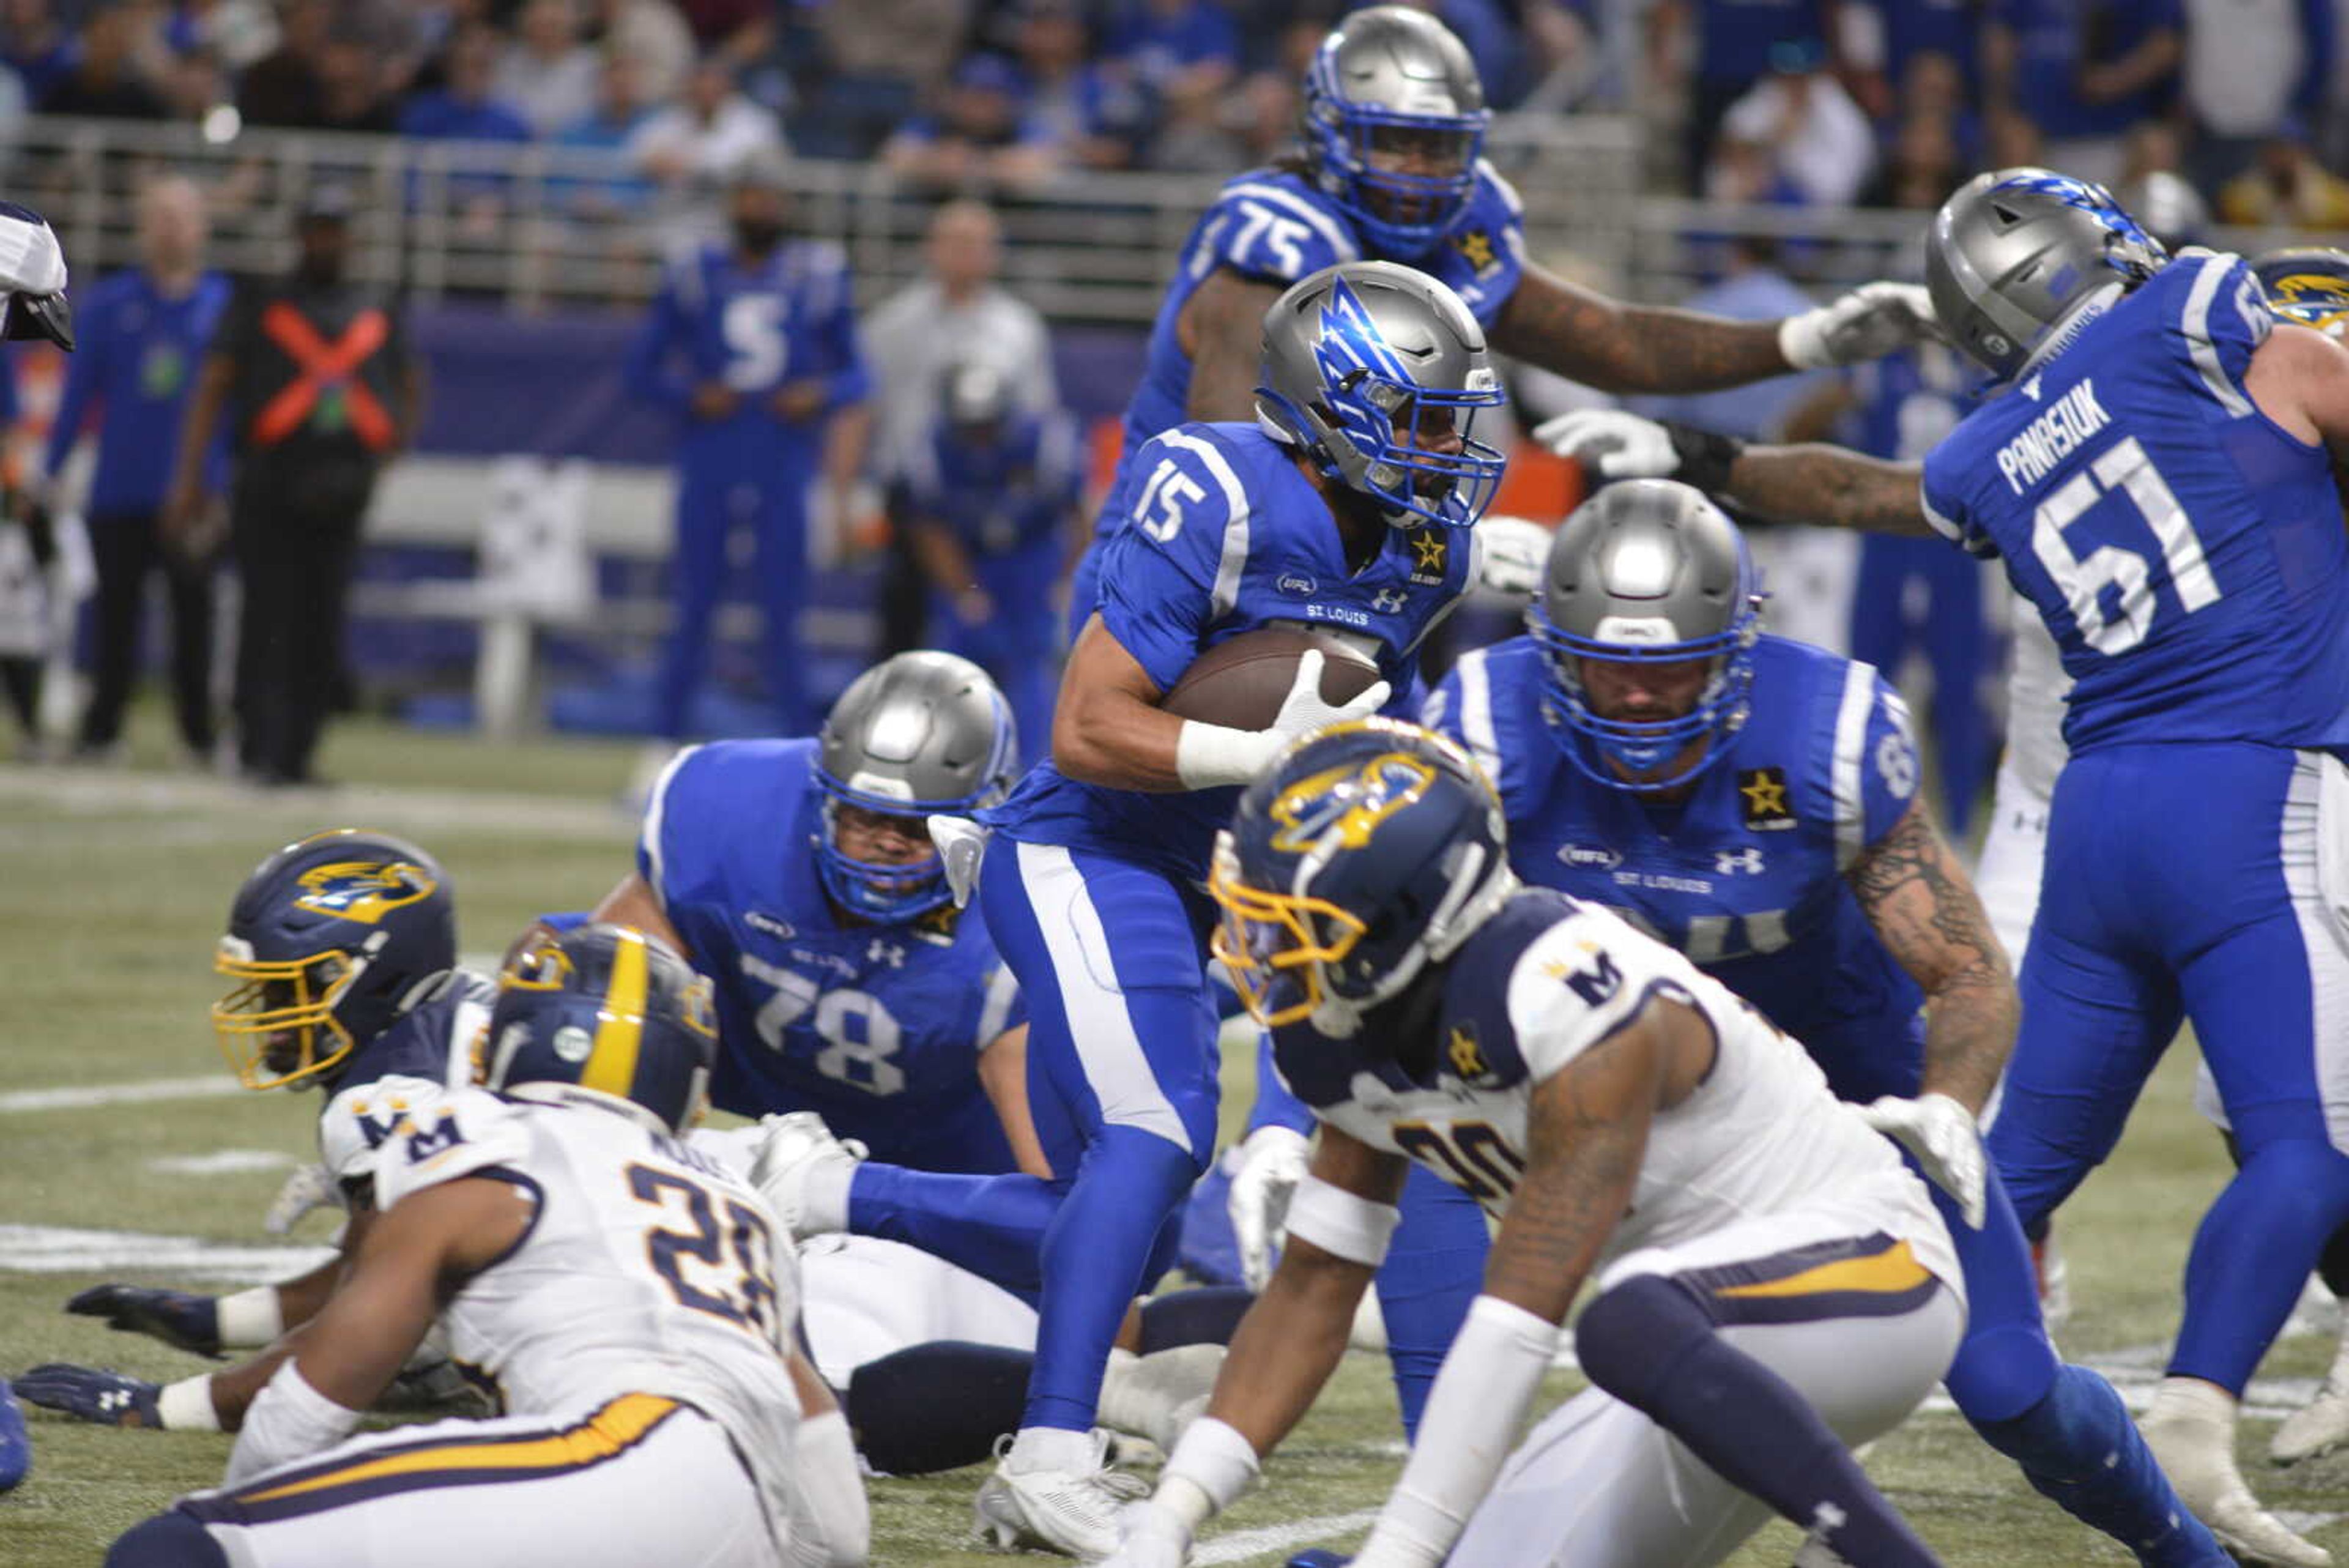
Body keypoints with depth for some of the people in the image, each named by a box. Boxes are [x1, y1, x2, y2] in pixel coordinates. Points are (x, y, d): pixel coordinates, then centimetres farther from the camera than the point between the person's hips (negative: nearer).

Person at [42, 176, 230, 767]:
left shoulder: (224, 305, 4)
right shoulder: (109, 304, 4)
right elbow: (78, 392, 5)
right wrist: (51, 471, 1)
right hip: (119, 492, 0)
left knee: (195, 615, 0)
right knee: (116, 613, 4)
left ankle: (200, 734, 8)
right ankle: (101, 732, 11)